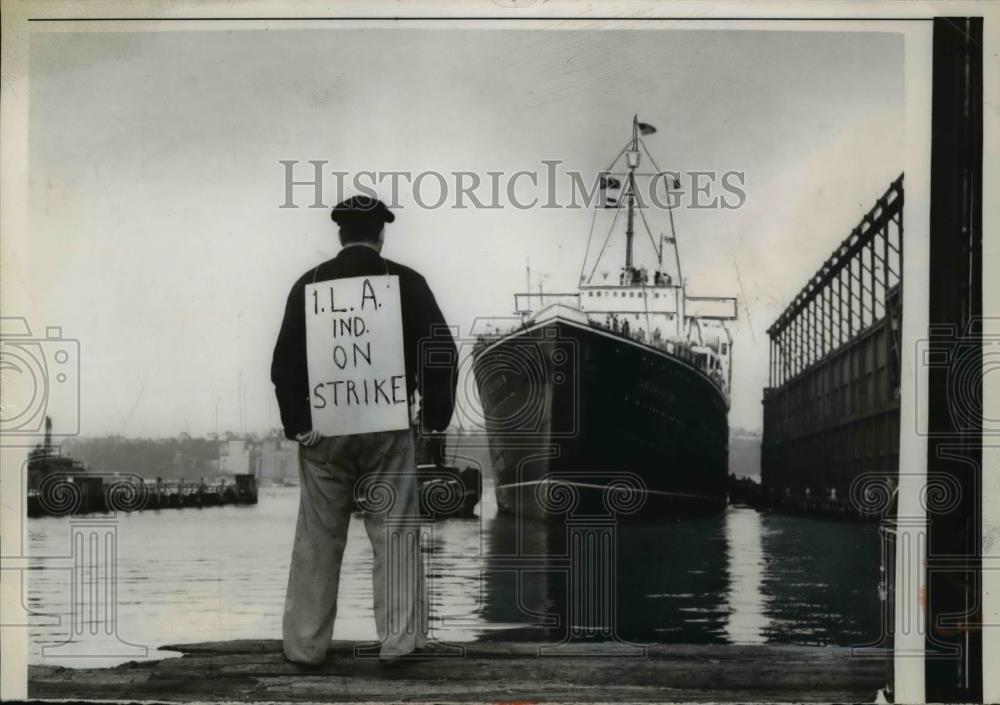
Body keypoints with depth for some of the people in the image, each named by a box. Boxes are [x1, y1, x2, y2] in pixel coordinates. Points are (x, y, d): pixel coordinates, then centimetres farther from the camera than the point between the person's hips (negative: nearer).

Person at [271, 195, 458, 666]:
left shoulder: (309, 284, 2)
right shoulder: (406, 282, -1)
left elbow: (285, 359, -3)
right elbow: (440, 351, -5)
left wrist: (296, 423, -2)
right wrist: (434, 415, 3)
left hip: (323, 429, 1)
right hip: (388, 427, -1)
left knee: (316, 539, 9)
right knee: (395, 534, 5)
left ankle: (305, 645, 12)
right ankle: (399, 641, 3)